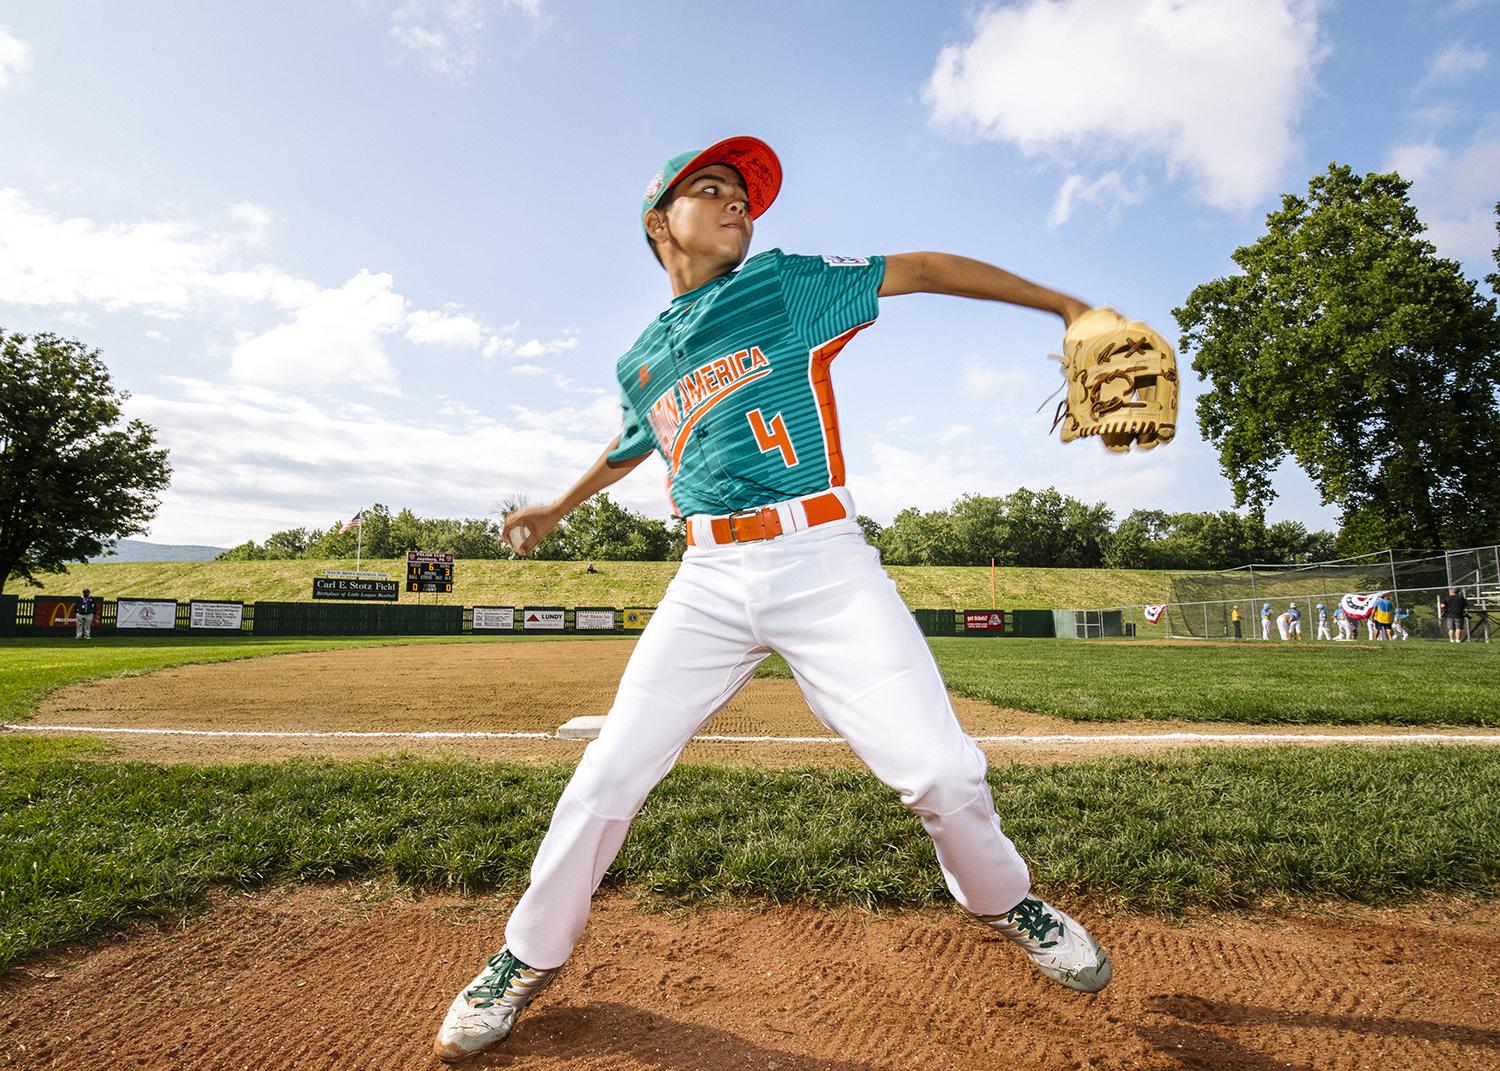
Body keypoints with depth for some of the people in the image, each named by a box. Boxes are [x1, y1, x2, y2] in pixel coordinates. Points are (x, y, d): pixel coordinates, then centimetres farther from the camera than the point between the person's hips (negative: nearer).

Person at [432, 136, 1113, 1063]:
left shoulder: (787, 286, 9)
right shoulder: (642, 363, 18)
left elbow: (922, 269, 7)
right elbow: (630, 447, 36)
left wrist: (1070, 308, 1)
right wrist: (557, 509, 50)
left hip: (823, 561, -2)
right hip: (709, 580, 3)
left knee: (942, 772, -8)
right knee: (608, 777, -1)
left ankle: (1004, 900, 26)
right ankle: (529, 957, 25)